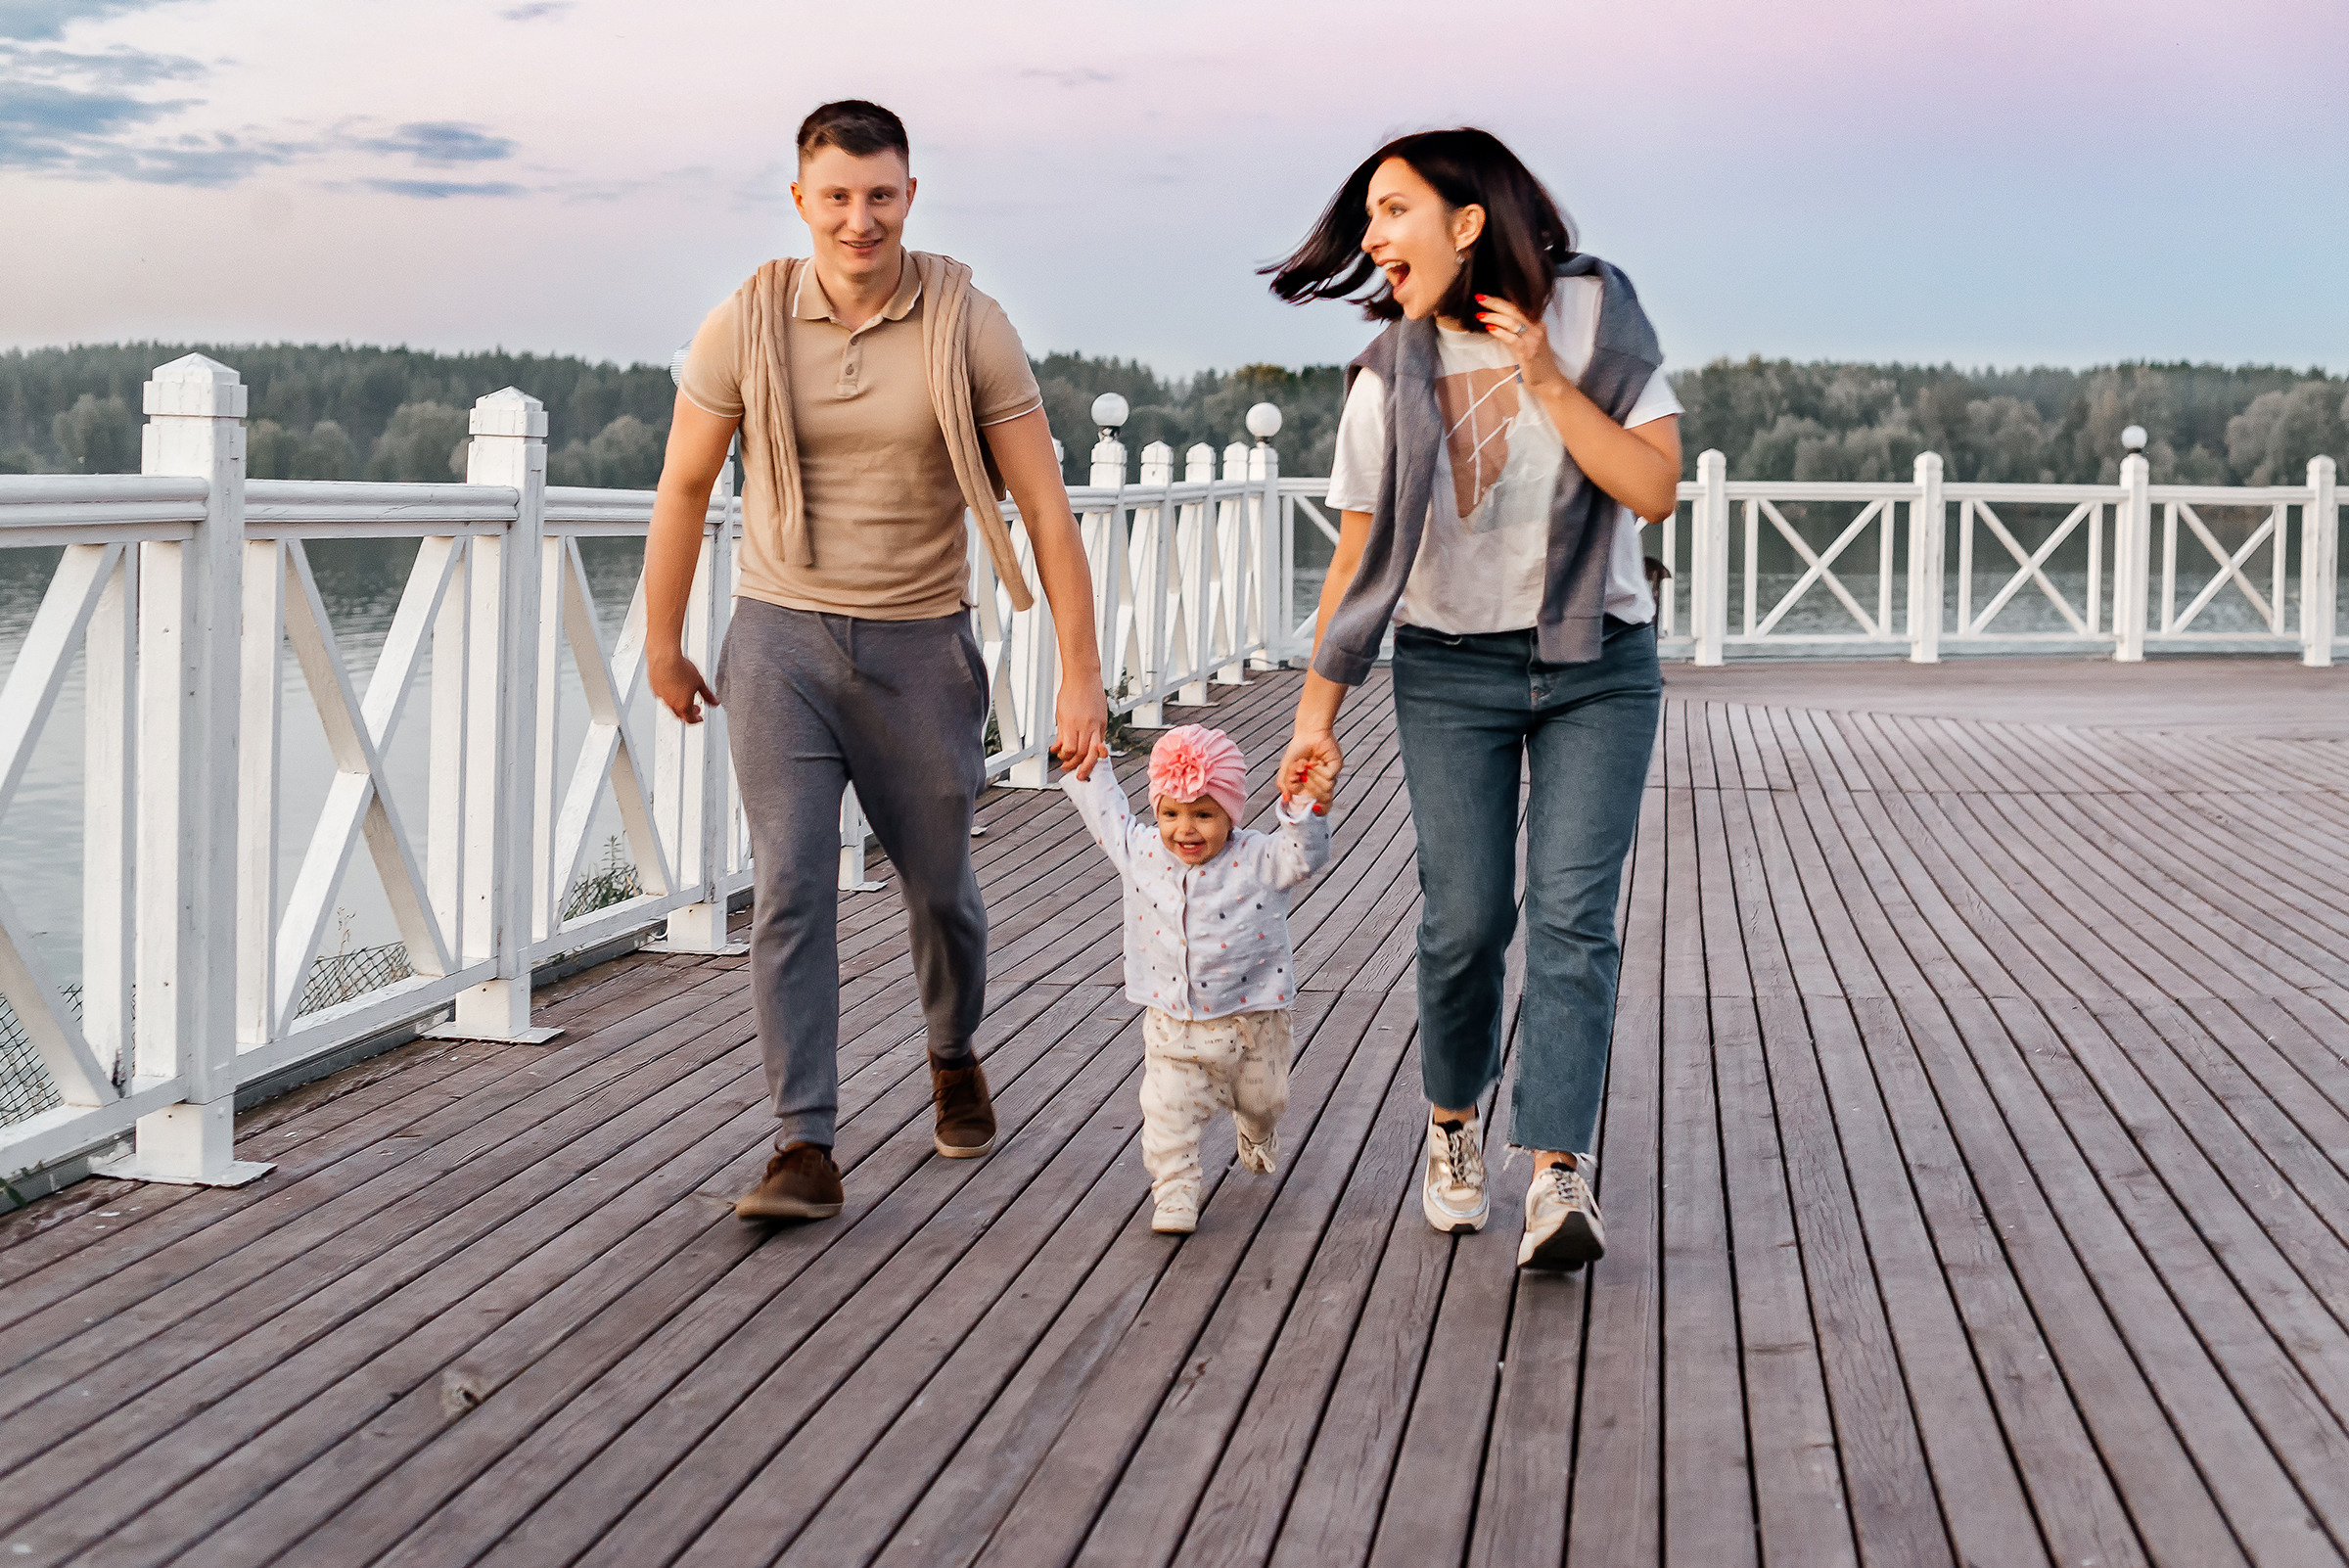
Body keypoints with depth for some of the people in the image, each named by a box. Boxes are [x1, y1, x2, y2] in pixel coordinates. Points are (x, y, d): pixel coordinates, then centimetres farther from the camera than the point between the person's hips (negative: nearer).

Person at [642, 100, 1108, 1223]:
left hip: (921, 645, 0)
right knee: (790, 890, -8)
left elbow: (1044, 505, -7)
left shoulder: (968, 327, -9)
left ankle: (954, 1055, 43)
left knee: (939, 883, 13)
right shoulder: (746, 326, -6)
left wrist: (1080, 673, -11)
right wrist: (662, 643, 13)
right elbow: (684, 487, 7)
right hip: (781, 637, 0)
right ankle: (805, 1149, -6)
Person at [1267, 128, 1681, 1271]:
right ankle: (1453, 1123, 22)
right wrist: (1316, 715, 0)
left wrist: (1547, 381, -19)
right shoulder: (1392, 376, -2)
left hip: (1597, 664, -1)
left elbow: (1654, 489, -13)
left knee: (1571, 914, -12)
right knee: (1465, 918, -4)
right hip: (1452, 671, 1)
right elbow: (1358, 557, 2)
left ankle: (1560, 1172, -16)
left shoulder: (1594, 318, -6)